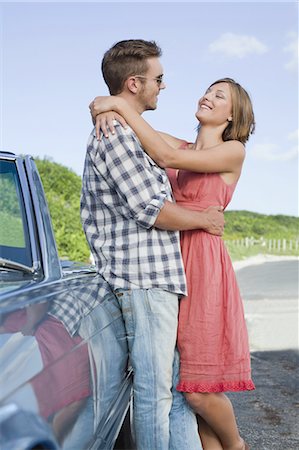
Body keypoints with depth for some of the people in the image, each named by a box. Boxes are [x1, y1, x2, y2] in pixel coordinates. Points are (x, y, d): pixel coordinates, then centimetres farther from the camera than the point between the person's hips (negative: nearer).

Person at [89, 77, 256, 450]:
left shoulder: (233, 151, 1)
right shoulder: (182, 146, 16)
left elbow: (167, 158, -14)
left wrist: (121, 107, -13)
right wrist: (107, 111, -9)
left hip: (204, 267, -5)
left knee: (199, 391, -5)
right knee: (189, 386, 4)